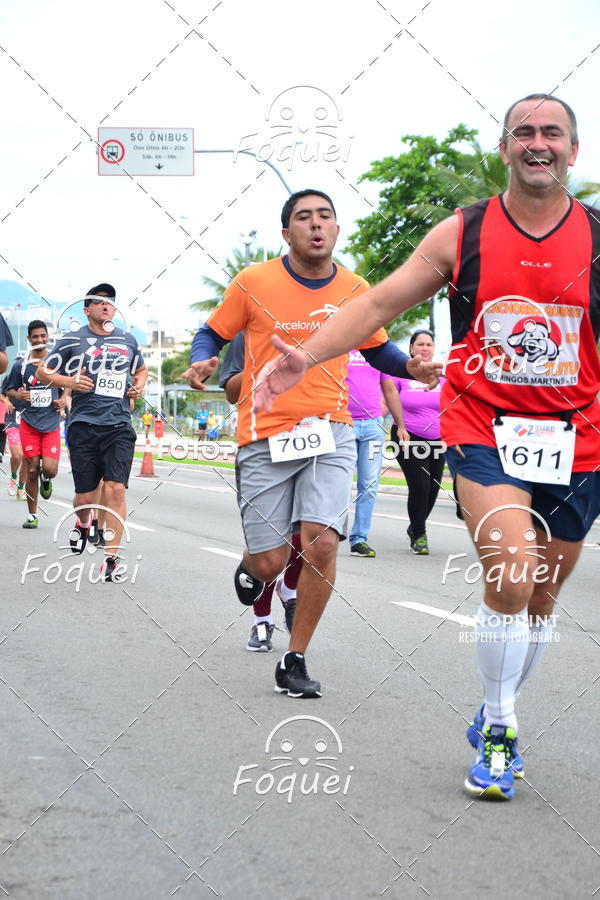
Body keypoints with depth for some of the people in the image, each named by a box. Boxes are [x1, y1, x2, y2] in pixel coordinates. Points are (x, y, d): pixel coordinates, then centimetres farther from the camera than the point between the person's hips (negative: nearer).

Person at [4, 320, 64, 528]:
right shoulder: (20, 366, 5)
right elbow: (9, 391, 12)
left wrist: (64, 400, -3)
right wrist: (19, 395, -10)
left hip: (51, 423, 0)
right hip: (29, 423, 0)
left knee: (50, 468, -13)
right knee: (32, 470, 0)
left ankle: (46, 480, 26)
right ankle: (32, 515, 12)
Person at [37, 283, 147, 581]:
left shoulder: (127, 341, 14)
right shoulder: (72, 341, 4)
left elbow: (141, 369, 32)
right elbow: (43, 372, 8)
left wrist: (139, 385, 10)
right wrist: (69, 381, -10)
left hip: (119, 426, 1)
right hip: (84, 425, -1)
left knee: (115, 488, -13)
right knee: (86, 496, 3)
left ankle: (111, 556, -7)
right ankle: (83, 523, 40)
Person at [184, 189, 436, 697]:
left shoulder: (356, 291, 3)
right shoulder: (254, 282, -4)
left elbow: (378, 349, 19)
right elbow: (213, 334, 8)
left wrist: (411, 367, -1)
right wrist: (201, 364, -14)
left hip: (330, 433, 1)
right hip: (264, 437, -1)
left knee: (321, 542, -17)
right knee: (270, 562, -1)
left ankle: (295, 661, 1)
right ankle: (252, 566, 42)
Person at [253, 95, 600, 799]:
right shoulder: (461, 234, 2)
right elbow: (381, 303, 4)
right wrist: (306, 356, -7)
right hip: (482, 431, -2)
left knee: (540, 597, 11)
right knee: (510, 576, -20)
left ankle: (497, 717, 34)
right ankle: (497, 731, -1)